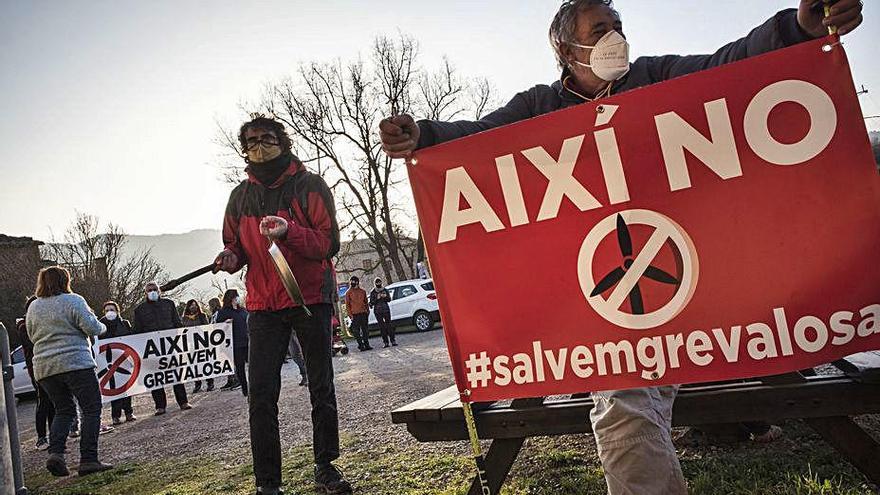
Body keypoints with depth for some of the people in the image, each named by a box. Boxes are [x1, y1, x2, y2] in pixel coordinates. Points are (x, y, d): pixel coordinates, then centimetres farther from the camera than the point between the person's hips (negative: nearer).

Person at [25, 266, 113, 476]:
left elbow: (32, 336, 22)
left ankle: (55, 453, 0)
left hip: (44, 368, 7)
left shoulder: (33, 307, 13)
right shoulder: (73, 301, -6)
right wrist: (102, 327, 9)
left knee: (64, 410, 17)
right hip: (75, 363, -6)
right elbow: (92, 327, -12)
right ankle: (88, 460, -7)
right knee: (91, 409, -1)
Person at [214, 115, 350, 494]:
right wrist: (232, 257, -4)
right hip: (263, 304, 3)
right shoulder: (241, 196, 10)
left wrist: (289, 232, -27)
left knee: (322, 388, 8)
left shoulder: (309, 185, -3)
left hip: (311, 298, -2)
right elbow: (234, 243, 20)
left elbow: (329, 243, -11)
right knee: (261, 395, -2)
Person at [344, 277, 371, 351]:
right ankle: (361, 346, 1)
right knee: (357, 331, -3)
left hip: (363, 313, 3)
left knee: (365, 330, 5)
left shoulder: (363, 291, 14)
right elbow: (347, 305, 1)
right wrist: (350, 315, -7)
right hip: (355, 314, -3)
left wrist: (367, 311, 11)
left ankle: (367, 344, 12)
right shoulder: (348, 292, 2)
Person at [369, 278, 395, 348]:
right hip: (377, 311, -1)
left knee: (389, 325, -5)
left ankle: (393, 341, -3)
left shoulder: (385, 290, 8)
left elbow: (389, 299, 6)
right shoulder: (372, 292, 3)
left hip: (386, 310, 1)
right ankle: (386, 342, 1)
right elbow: (372, 302, -2)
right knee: (382, 326, -2)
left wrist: (385, 296, -14)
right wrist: (377, 298, -18)